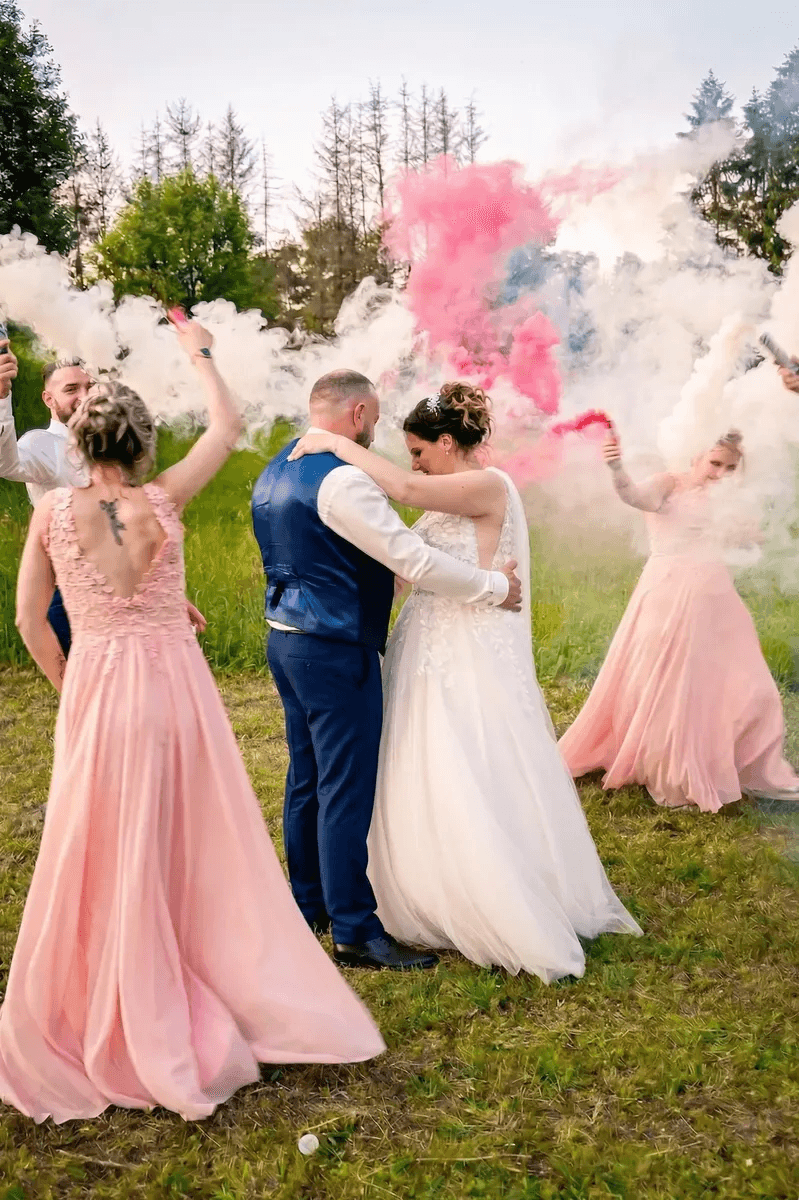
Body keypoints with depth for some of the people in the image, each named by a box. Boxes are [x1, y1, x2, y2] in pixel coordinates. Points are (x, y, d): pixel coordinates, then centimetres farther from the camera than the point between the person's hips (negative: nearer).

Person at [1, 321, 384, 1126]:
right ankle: (191, 1016, 26)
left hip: (94, 690, 0)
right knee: (193, 850, 13)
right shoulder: (164, 498, -5)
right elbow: (228, 427, 10)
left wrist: (70, 687, 13)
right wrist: (199, 355, 22)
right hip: (173, 682, 0)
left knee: (102, 856, 9)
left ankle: (99, 1022, 22)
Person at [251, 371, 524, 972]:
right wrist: (496, 586, -12)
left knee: (306, 777, 18)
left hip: (287, 640, 10)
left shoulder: (273, 475, 11)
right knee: (347, 788, -3)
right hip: (335, 651, -10)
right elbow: (414, 561, -21)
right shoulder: (342, 480, -19)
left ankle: (308, 903, 31)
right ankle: (355, 931, 6)